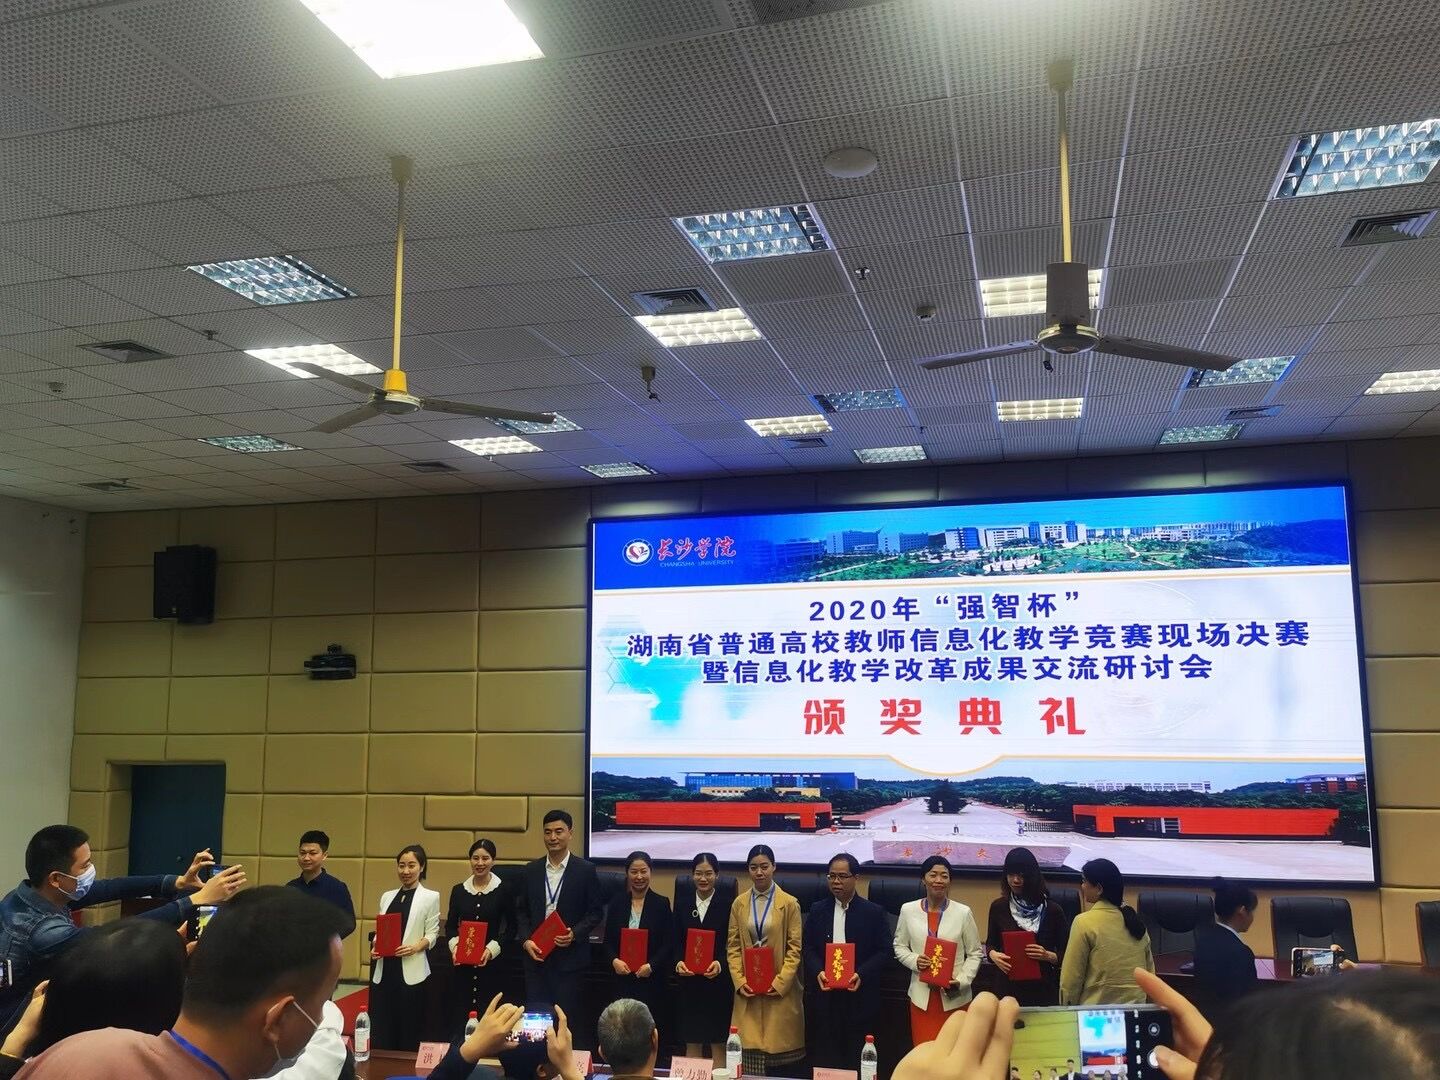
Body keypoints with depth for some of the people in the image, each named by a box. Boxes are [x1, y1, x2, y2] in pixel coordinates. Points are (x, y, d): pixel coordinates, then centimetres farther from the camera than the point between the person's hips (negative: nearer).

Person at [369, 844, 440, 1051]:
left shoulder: (430, 897, 1)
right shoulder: (387, 897, 14)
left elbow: (432, 934, -2)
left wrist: (415, 947, -19)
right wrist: (375, 947, -3)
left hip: (411, 971, -4)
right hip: (384, 969, 4)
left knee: (409, 1030, 0)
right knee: (380, 1029, 5)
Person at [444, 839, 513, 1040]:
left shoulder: (503, 891, -2)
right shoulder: (459, 890, 6)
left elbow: (511, 927, 1)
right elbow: (450, 925, 11)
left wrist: (492, 949, -11)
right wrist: (454, 946, -7)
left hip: (491, 961, -2)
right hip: (462, 962, 2)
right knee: (458, 1013, -2)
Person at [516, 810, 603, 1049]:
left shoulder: (586, 870, -3)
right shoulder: (531, 870, 7)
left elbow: (596, 912, -1)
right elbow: (521, 910, 11)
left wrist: (574, 934, -15)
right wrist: (526, 940, -3)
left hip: (570, 957, -3)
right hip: (536, 955, 3)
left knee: (571, 1018, -1)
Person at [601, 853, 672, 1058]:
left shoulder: (661, 904, 0)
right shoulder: (617, 902, 7)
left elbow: (669, 944, -2)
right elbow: (607, 941, 8)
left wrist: (651, 966, -15)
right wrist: (614, 961, -10)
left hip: (652, 980, -2)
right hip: (622, 978, 2)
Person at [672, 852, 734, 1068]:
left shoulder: (728, 904, -5)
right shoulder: (682, 903, 6)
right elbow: (676, 942, 6)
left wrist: (720, 964, -22)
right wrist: (678, 962, -13)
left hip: (719, 982, -3)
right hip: (689, 981, 3)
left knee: (718, 1044, 4)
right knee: (692, 1044, 9)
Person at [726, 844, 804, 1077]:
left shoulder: (789, 903, -2)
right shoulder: (739, 903, 7)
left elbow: (795, 948, -4)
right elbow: (733, 946, 7)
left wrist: (781, 982, -12)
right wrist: (739, 981, -5)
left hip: (780, 990, -2)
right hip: (748, 990, 2)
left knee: (779, 1047, 1)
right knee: (750, 1050, -2)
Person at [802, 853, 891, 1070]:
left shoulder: (874, 912, 0)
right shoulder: (817, 910, 8)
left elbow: (885, 951, -2)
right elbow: (807, 947, 7)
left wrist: (861, 974, -15)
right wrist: (818, 971, -11)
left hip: (859, 996, -2)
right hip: (824, 994, 2)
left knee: (857, 1058, 3)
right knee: (824, 1057, 5)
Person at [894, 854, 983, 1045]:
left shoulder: (963, 913, -5)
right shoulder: (908, 910, 1)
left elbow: (975, 953, 2)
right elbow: (899, 946, 10)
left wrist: (962, 981, -11)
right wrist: (915, 961, -10)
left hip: (954, 997, -1)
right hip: (922, 995, 1)